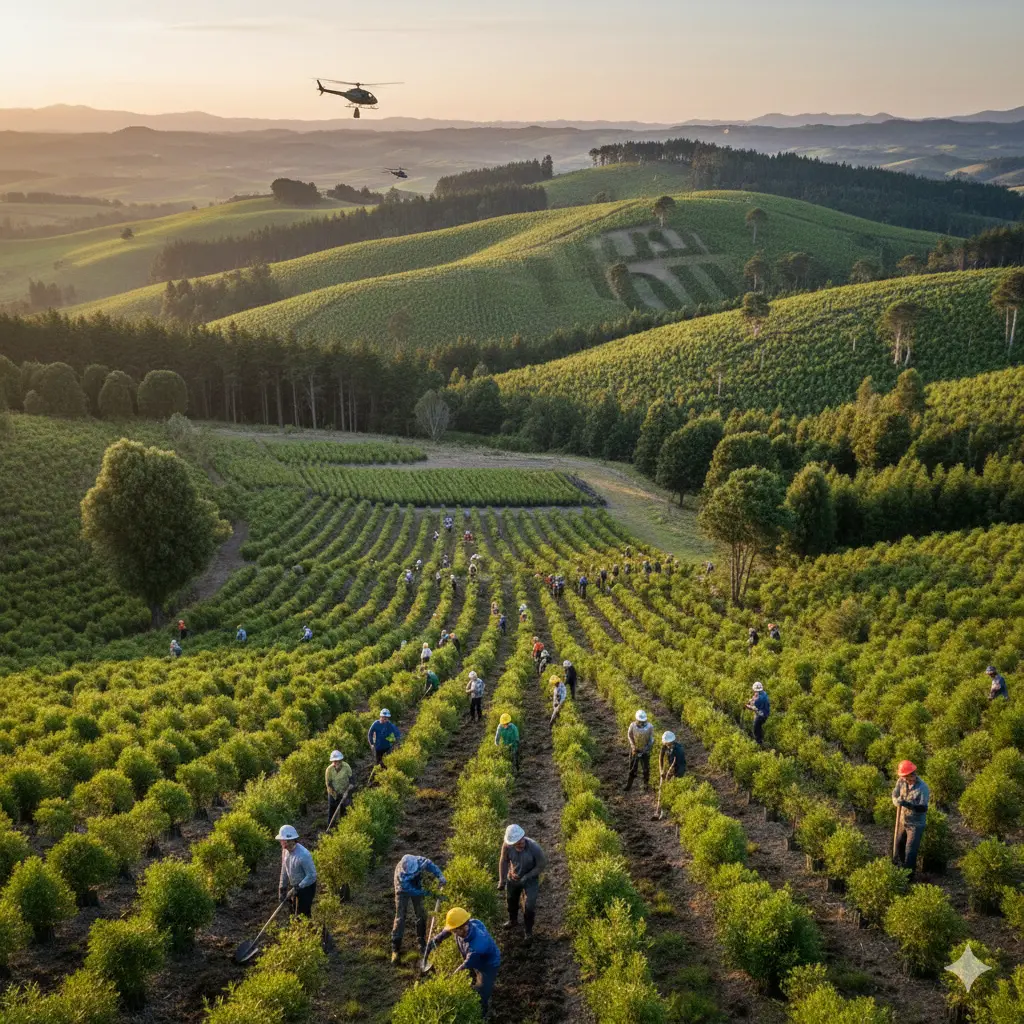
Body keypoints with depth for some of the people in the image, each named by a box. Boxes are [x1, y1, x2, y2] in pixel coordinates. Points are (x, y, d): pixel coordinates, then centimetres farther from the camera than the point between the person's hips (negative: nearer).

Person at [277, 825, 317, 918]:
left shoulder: (303, 855, -32)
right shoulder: (285, 850, -8)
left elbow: (311, 875, -25)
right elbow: (284, 870, 5)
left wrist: (297, 889, -24)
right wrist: (282, 888, 6)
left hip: (306, 887, -8)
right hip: (294, 886, 8)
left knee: (302, 915, 0)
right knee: (294, 912, 21)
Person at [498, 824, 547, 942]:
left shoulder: (534, 847, -37)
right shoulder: (507, 846, -31)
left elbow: (542, 865, -20)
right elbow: (503, 861, -12)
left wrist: (527, 877, -23)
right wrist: (502, 880, -8)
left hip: (530, 879, -3)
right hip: (513, 878, 3)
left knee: (529, 906, -2)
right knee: (511, 901, 26)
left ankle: (528, 931, 27)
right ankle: (513, 921, 57)